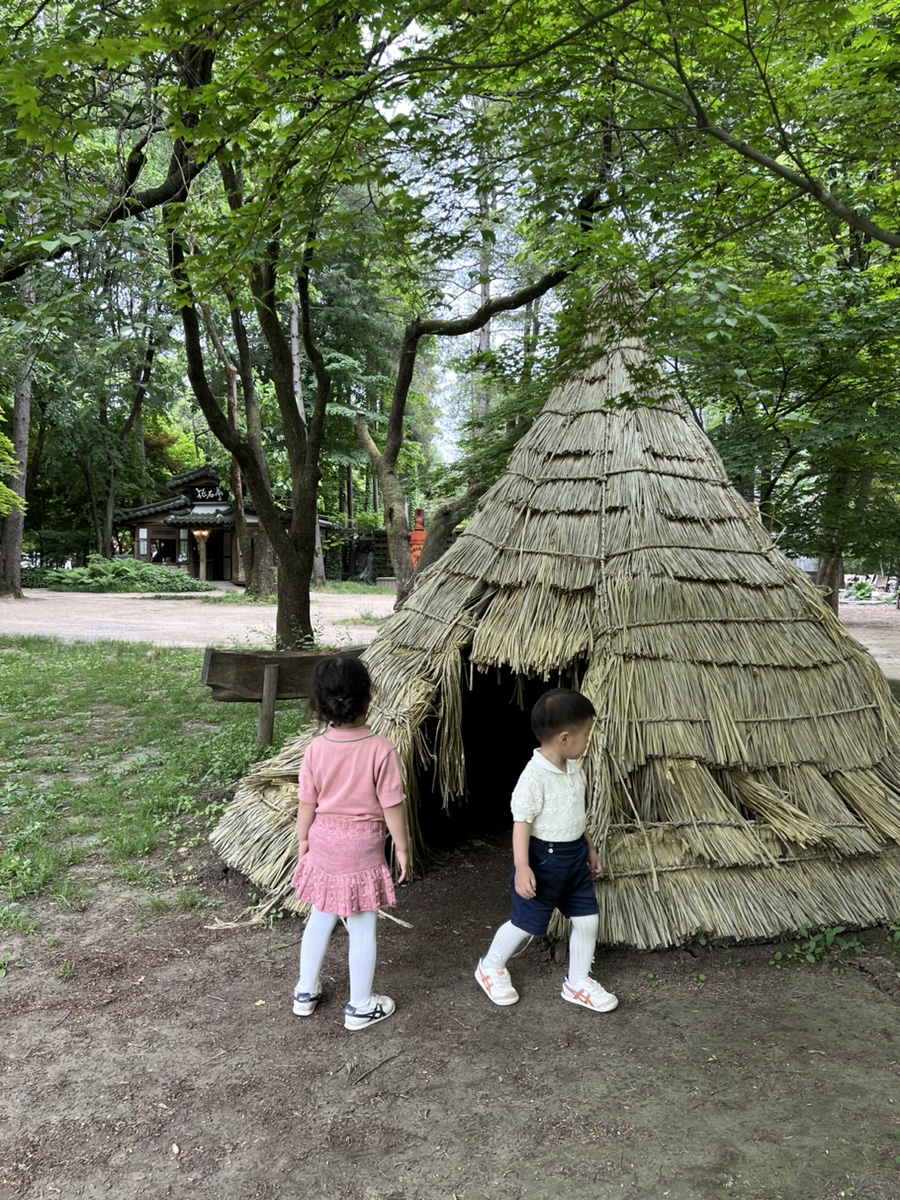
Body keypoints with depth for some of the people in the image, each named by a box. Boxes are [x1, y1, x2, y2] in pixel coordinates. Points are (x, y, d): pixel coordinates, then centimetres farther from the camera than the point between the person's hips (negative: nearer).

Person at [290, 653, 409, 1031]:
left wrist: (303, 839, 13)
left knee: (320, 919, 21)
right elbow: (392, 806, -13)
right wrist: (401, 845, 0)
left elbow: (307, 804, -2)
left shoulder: (316, 748, -12)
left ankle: (306, 992, 37)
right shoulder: (381, 749, -21)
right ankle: (360, 1007, 25)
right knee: (362, 930, 11)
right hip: (362, 850, -3)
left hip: (323, 845, 4)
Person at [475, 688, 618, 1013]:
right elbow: (521, 823, -23)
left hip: (574, 855, 8)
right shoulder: (535, 776, -24)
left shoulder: (574, 770, 3)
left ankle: (577, 982, 29)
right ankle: (490, 968, 32)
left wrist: (589, 850, 21)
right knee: (526, 924, 7)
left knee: (588, 918, 10)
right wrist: (521, 867, -28)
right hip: (544, 858, -8)